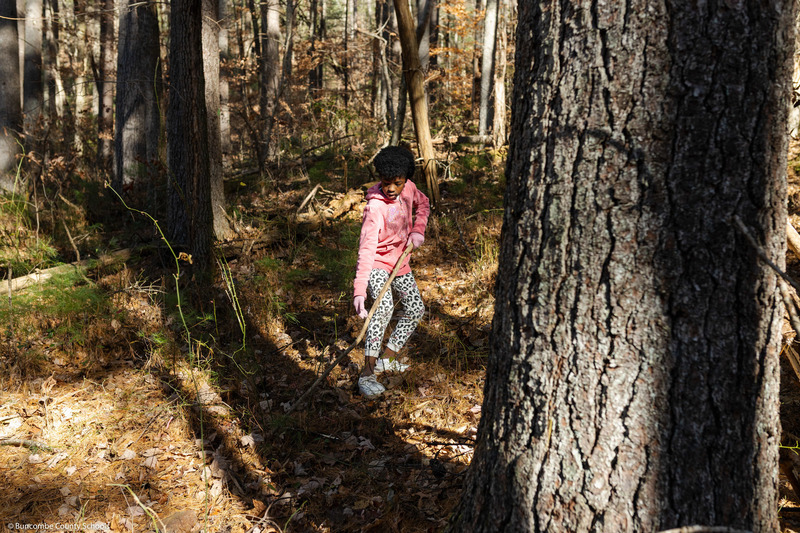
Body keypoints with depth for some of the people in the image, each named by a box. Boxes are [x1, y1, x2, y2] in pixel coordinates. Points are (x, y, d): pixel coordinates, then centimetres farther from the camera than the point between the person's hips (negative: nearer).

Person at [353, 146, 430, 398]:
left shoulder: (409, 189, -10)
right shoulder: (375, 207, -30)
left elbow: (422, 204, 14)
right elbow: (366, 249, -38)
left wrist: (417, 229, -6)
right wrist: (359, 290, -47)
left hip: (399, 261, 7)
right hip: (376, 263, -7)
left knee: (415, 309, 9)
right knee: (383, 307, -28)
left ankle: (387, 359, 25)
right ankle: (367, 374, -26)